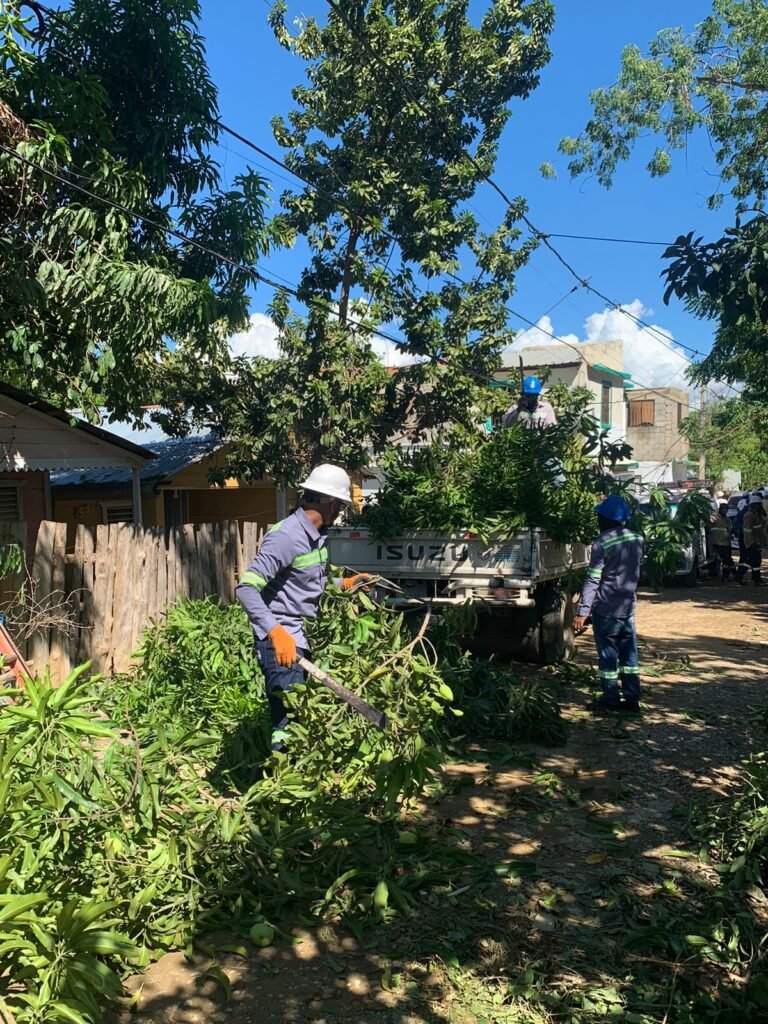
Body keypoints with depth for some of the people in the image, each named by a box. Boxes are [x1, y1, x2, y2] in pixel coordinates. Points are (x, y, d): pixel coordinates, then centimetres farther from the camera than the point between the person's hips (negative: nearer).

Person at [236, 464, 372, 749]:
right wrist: (276, 631, -38)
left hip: (302, 636, 10)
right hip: (281, 641, -10)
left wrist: (345, 584, 23)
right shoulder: (286, 536, -20)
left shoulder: (317, 536, 10)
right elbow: (246, 588, -27)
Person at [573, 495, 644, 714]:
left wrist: (582, 611, -17)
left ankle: (611, 699, 11)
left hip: (606, 608, -6)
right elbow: (635, 572, 13)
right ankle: (632, 699, 15)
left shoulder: (602, 543, -16)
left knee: (608, 654, 4)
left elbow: (592, 580, -18)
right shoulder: (637, 539, 3)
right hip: (628, 607, 6)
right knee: (629, 653, 11)